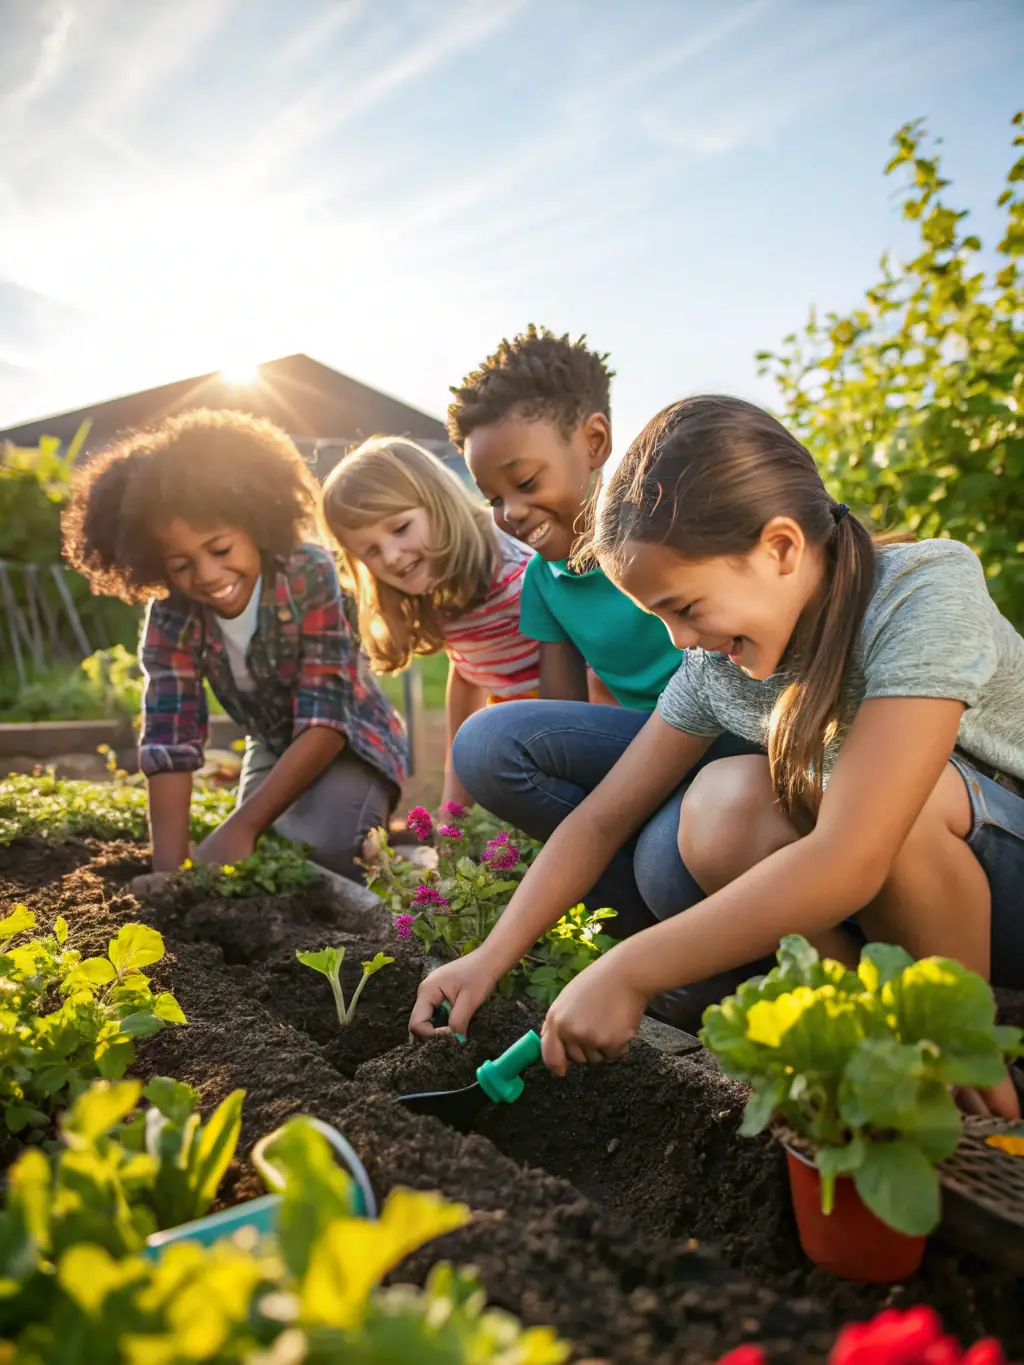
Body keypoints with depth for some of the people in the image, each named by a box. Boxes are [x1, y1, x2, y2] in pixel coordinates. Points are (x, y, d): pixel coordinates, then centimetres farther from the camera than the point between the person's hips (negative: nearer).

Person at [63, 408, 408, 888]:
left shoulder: (309, 574, -30)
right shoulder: (171, 616, -18)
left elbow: (327, 720, -31)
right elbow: (168, 742, -24)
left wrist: (242, 825, -35)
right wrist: (169, 867, -34)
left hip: (351, 742, -4)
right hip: (275, 749, 4)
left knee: (323, 846, -29)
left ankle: (367, 842, 4)